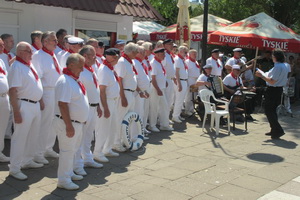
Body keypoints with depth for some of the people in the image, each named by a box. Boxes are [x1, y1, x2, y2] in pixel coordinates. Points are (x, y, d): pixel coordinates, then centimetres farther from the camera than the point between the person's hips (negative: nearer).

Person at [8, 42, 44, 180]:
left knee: (33, 136, 19)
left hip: (35, 105, 9)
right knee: (20, 137, -1)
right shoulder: (17, 67, -16)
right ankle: (14, 169, 9)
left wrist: (41, 101, 21)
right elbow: (13, 91, -21)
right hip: (24, 106, -9)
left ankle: (27, 161, 35)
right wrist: (16, 112, -24)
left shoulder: (30, 65, 11)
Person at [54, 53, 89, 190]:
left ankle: (69, 173, 35)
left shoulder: (74, 80, 10)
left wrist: (82, 119, 20)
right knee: (67, 151, -1)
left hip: (78, 122, 10)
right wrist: (69, 126, -26)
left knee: (73, 150, 20)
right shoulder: (65, 81, -21)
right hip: (69, 123, -10)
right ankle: (63, 180, 10)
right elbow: (62, 104, -26)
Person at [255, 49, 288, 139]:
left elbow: (272, 81, -25)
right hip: (279, 90, 10)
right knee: (272, 110, 18)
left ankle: (278, 130, -8)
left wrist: (262, 75, -17)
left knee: (268, 111, -4)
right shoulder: (284, 66, 11)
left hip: (273, 91, -10)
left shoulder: (277, 67, -21)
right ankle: (274, 130, 23)